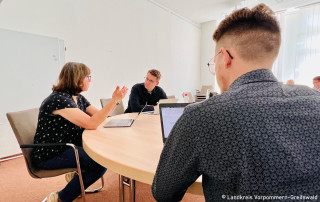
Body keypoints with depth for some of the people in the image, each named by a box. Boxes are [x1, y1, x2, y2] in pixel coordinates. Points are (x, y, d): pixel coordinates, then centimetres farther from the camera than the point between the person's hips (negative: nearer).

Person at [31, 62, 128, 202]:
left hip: (68, 146, 9)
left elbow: (100, 115, 7)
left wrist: (116, 100, -5)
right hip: (49, 155, -9)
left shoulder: (79, 98, 4)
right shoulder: (58, 99, -25)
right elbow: (91, 124, -34)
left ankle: (76, 174, 22)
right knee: (101, 163, -19)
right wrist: (113, 101, -29)